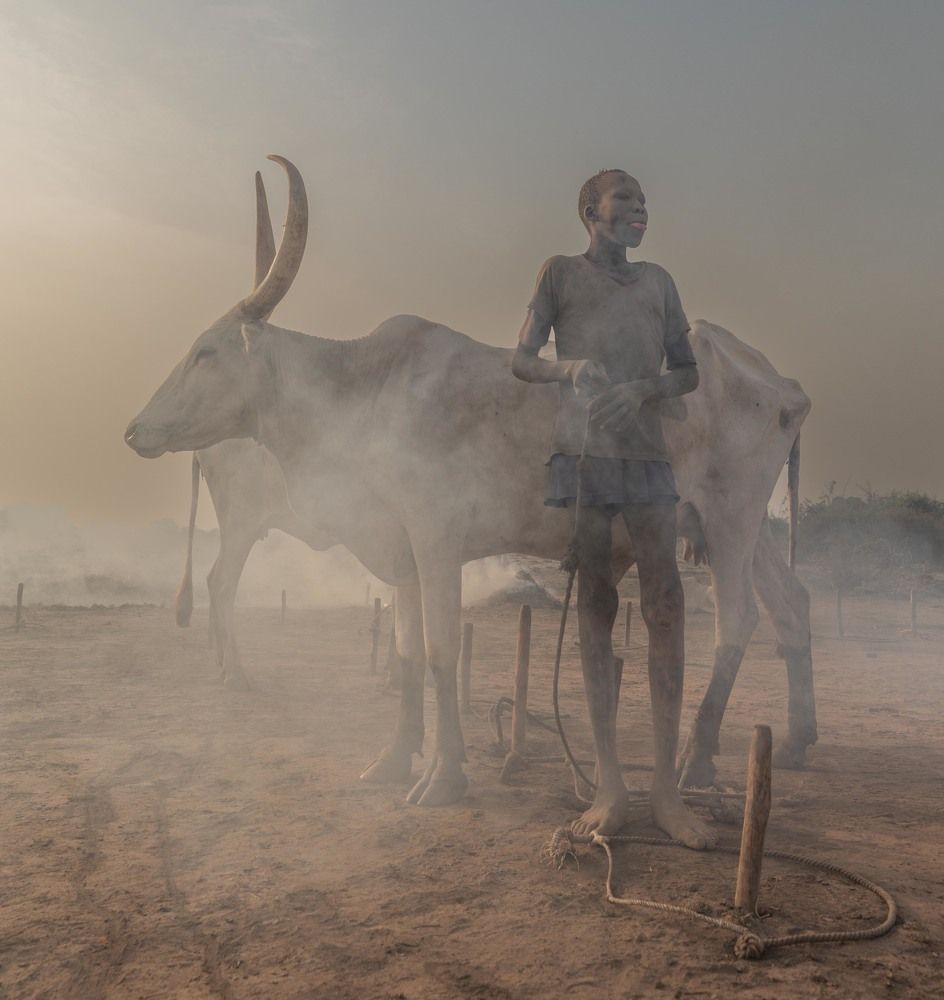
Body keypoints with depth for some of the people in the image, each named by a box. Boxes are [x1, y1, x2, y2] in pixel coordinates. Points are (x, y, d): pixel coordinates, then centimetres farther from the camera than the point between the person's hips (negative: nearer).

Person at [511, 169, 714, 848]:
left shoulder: (657, 281, 17)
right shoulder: (561, 274, 10)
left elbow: (689, 372, 15)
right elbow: (521, 359, 6)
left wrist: (645, 389, -7)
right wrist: (569, 367, -15)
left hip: (647, 454, 2)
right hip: (581, 455, -2)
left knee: (666, 609, -6)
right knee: (595, 612, 0)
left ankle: (666, 790, 2)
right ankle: (610, 787, 7)